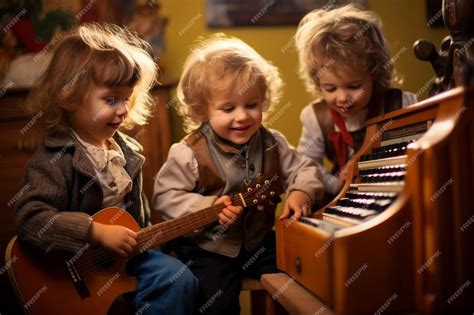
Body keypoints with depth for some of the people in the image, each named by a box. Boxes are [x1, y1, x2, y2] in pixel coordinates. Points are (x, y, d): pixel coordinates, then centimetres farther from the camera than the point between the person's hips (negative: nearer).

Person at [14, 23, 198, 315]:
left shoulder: (127, 150, 5)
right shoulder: (56, 159, -18)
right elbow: (31, 216, -28)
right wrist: (97, 233, -31)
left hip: (126, 254, 7)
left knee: (179, 279, -11)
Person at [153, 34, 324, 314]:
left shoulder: (271, 144, -4)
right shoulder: (190, 154, -17)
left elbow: (303, 169, 5)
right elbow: (165, 196, -13)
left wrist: (301, 192, -19)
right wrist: (209, 207, -26)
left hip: (259, 240, 4)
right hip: (208, 248, -4)